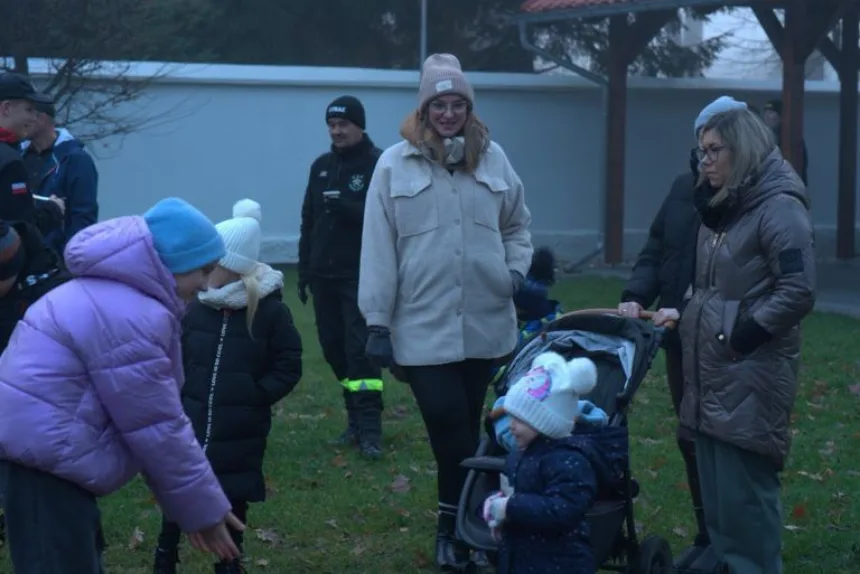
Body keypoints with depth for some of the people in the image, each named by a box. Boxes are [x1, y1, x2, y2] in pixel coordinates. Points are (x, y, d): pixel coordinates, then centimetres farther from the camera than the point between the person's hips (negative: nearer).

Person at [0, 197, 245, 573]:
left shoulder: (121, 295, 14)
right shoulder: (130, 318, -21)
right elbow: (158, 431, -17)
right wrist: (204, 508, -6)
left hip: (40, 444, 11)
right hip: (45, 452, -11)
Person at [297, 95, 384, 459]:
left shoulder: (379, 164, -5)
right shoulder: (321, 166, 14)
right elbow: (308, 221, 16)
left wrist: (347, 207, -27)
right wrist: (304, 271, 13)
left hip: (361, 276, -6)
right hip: (324, 275, 6)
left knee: (360, 348, -12)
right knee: (333, 347, 7)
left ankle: (369, 428, -12)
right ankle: (355, 420, 15)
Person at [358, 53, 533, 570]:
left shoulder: (493, 159, 6)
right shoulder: (395, 165, -3)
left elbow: (517, 226, 20)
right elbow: (379, 250, -3)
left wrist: (516, 269, 1)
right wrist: (377, 322, -5)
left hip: (486, 326, 3)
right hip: (424, 330, -3)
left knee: (464, 431, 11)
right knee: (451, 433, -6)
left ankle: (457, 527, 23)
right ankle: (461, 526, 9)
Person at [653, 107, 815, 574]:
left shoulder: (780, 207, -12)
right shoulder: (723, 206, 16)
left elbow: (797, 291, -19)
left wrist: (743, 337, -18)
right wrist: (683, 313, 11)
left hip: (751, 377, -9)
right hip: (713, 376, 9)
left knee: (744, 490, -5)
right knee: (715, 487, 15)